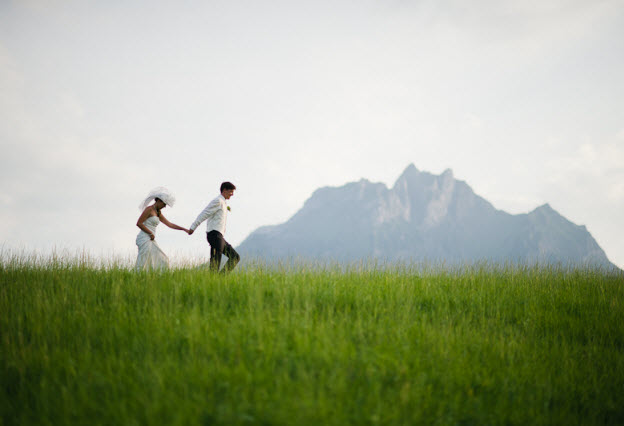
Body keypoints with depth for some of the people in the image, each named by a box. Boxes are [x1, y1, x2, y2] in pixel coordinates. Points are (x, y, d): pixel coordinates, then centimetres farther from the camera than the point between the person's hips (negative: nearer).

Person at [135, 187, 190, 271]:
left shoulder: (158, 213, 19)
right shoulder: (149, 209, -7)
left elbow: (169, 224, 24)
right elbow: (139, 223, -14)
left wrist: (184, 229, 21)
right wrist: (151, 234, -12)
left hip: (151, 241, 10)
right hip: (145, 239, -10)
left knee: (162, 261, 6)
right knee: (143, 265, -14)